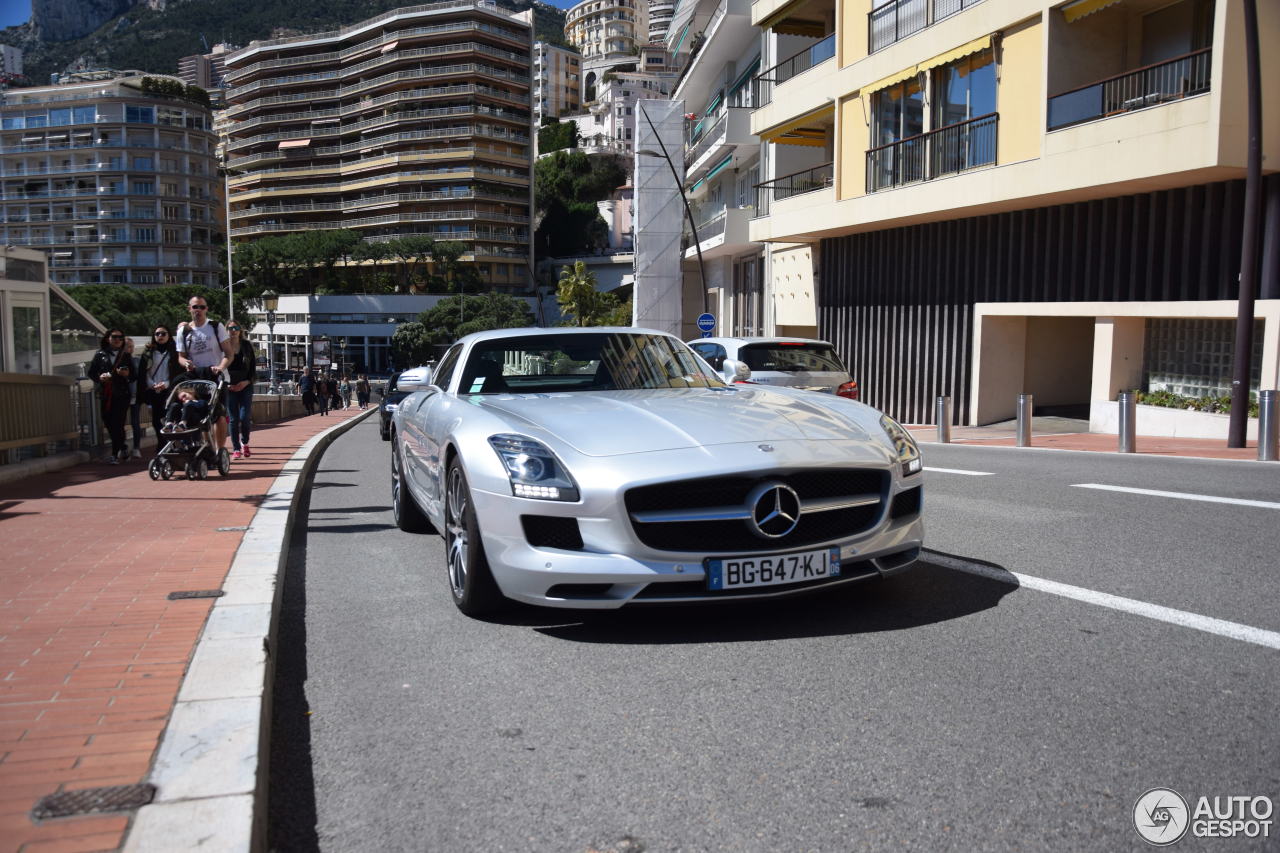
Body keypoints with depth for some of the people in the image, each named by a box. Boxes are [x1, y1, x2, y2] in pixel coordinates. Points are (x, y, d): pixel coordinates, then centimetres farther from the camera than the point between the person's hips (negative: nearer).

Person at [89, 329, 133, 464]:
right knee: (108, 422, 5)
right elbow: (91, 372, 8)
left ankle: (115, 455, -7)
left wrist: (127, 374, -11)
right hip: (106, 394, 2)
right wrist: (100, 377, -12)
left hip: (121, 394, -2)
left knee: (117, 423, -10)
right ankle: (122, 449, 24)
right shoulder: (100, 355, 11)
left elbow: (133, 375, 11)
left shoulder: (126, 356, 12)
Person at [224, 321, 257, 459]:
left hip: (245, 386, 1)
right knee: (233, 419, -1)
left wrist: (247, 381, -7)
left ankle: (245, 443, 17)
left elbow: (253, 366, 7)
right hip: (229, 387, -1)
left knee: (244, 417, -8)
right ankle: (236, 449, 5)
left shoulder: (247, 345, 7)